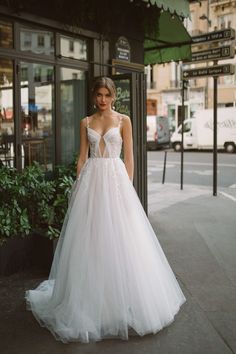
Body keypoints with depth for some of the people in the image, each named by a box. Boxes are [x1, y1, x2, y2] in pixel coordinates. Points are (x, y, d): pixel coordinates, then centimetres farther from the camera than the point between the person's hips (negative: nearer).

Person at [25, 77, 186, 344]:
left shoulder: (123, 120, 4)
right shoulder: (86, 123, 11)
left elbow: (129, 157, 2)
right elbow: (82, 156, 10)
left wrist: (129, 187, -4)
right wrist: (78, 185, 2)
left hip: (115, 178, -2)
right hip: (91, 179, 2)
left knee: (118, 236, -2)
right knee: (89, 236, 2)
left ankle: (124, 299, 12)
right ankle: (91, 299, 16)